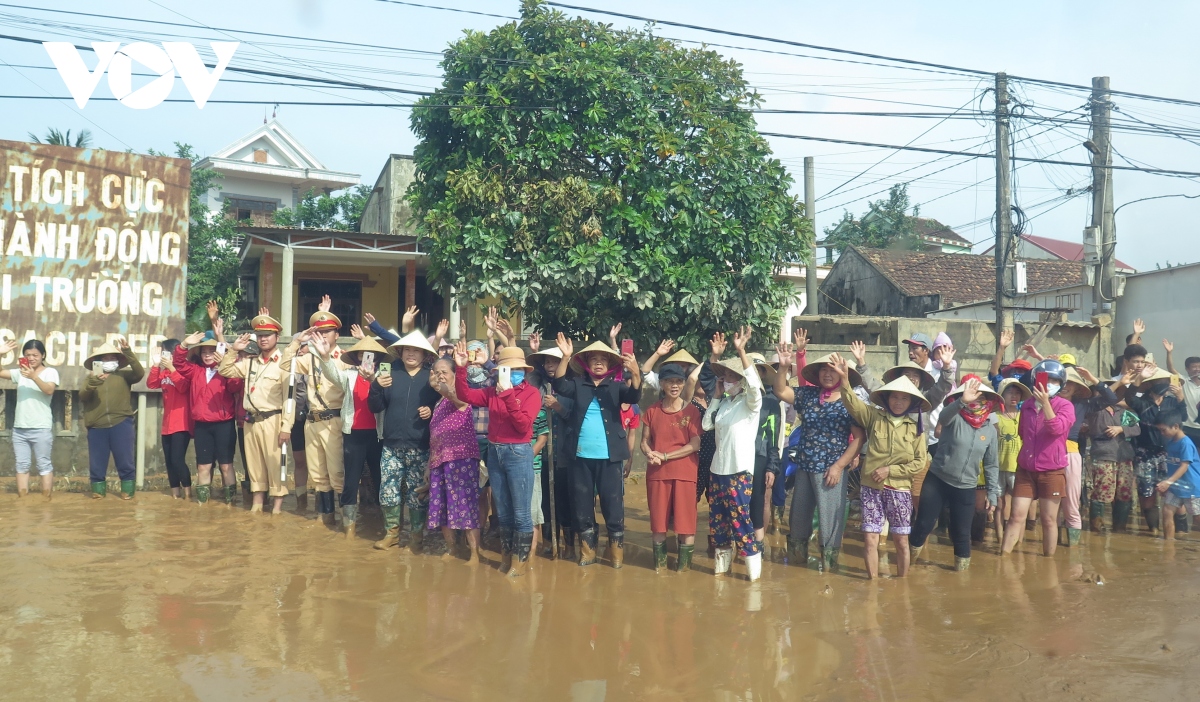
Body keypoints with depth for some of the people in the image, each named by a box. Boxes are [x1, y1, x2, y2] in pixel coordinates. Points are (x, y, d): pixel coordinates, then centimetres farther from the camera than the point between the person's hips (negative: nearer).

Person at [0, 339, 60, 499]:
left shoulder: (50, 372, -2)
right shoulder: (20, 372, 11)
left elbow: (49, 390, -18)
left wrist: (34, 377, -32)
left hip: (41, 428, -5)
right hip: (19, 428, 5)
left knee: (44, 465, 0)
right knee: (22, 465, 7)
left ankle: (46, 500, 1)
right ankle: (22, 500, 10)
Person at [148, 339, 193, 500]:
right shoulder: (164, 371, 15)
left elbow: (183, 387, -21)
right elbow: (151, 384, 5)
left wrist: (171, 368, -22)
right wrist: (157, 365, -4)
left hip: (181, 423, -8)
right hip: (167, 423, 8)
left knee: (178, 459, -14)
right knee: (169, 460, 8)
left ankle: (187, 490, -2)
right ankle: (175, 491, 14)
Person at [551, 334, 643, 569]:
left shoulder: (616, 387, 4)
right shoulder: (578, 384, 7)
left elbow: (634, 396, -13)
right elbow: (559, 385, -10)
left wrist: (636, 373, -33)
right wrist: (565, 357, -23)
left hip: (609, 457, -1)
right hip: (581, 456, 2)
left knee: (613, 504, 3)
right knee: (583, 505, 10)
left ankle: (616, 549, 16)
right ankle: (587, 549, 23)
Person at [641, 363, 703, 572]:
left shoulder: (692, 412, -1)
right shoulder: (652, 411, 6)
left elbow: (695, 445, -8)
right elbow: (645, 441, 6)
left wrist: (665, 456, -15)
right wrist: (650, 454, -17)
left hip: (684, 472, -2)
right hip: (657, 472, 2)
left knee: (685, 518, 0)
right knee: (658, 518, 7)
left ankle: (684, 563, 11)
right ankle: (659, 561, 20)